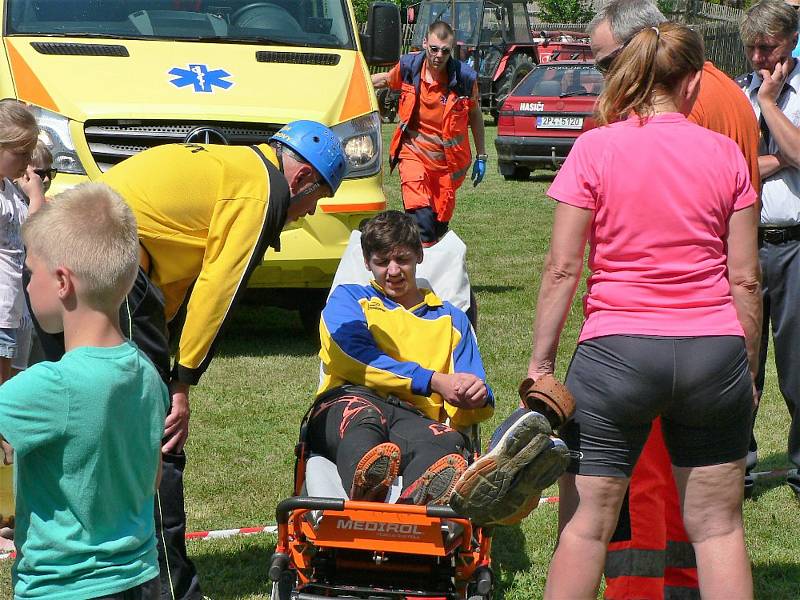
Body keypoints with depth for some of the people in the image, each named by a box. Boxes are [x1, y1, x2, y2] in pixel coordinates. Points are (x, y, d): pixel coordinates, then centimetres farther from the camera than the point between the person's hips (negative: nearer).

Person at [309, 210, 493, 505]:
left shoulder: (451, 318, 33)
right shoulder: (348, 299, 27)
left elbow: (468, 412, 21)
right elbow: (357, 359, 4)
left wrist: (478, 400, -6)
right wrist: (433, 381, -6)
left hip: (415, 418, 1)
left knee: (448, 439, -40)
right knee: (362, 414, -42)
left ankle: (420, 497, -76)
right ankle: (364, 485, -77)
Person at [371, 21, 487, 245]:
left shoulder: (465, 77, -11)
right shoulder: (409, 66, -8)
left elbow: (475, 115, 4)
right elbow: (386, 80, 17)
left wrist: (481, 157, 8)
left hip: (447, 160, 1)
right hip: (413, 153, -1)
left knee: (440, 222, 10)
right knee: (422, 217, -22)